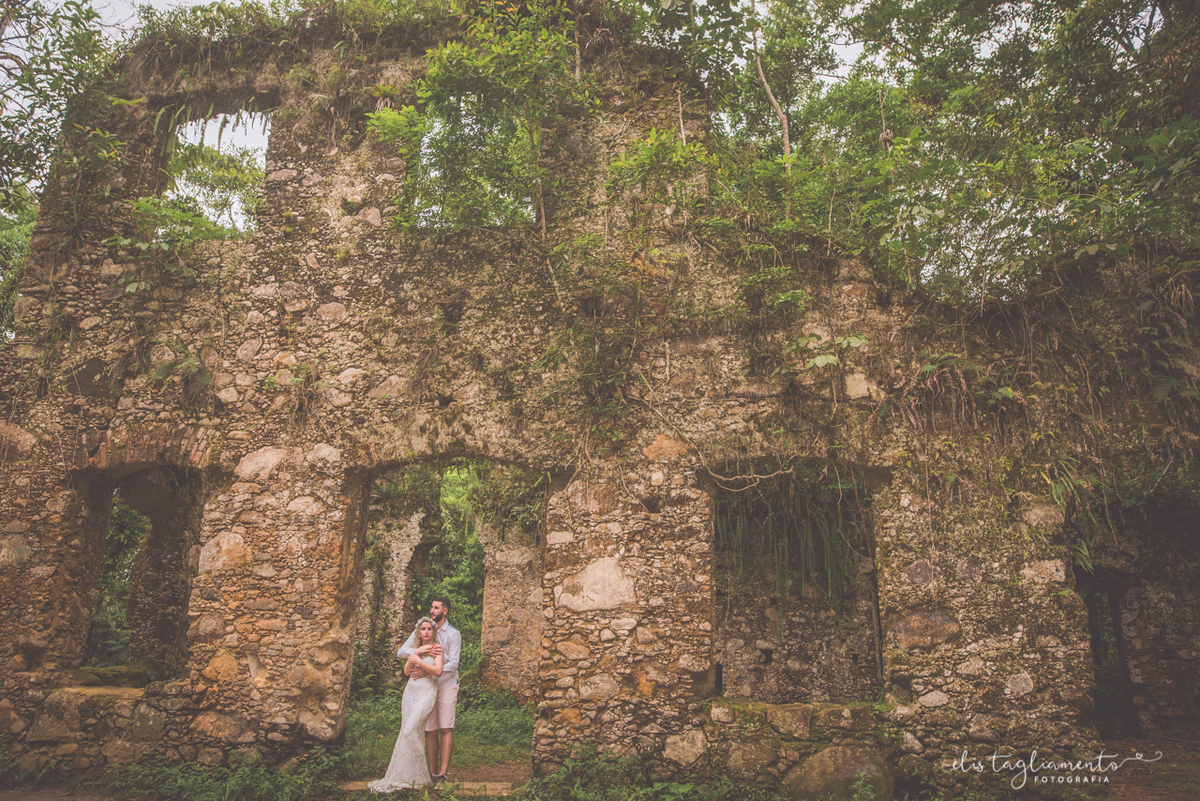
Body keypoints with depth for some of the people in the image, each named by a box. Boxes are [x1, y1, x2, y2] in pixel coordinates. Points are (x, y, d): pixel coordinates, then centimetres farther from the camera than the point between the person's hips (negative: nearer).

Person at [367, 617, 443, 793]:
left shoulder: (436, 648, 1)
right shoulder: (415, 649, 17)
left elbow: (438, 670, -11)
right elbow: (406, 671, 9)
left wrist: (418, 661, -10)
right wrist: (416, 653, -4)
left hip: (426, 692, -6)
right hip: (411, 691, 6)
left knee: (409, 732, -14)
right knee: (412, 733, 1)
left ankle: (405, 777, -7)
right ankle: (414, 775, 8)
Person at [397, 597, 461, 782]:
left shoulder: (453, 634, -3)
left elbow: (453, 664, -10)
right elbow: (401, 652, -3)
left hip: (446, 685, -3)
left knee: (446, 729, -8)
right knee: (430, 730, 3)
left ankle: (443, 773, -8)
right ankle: (432, 772, 8)